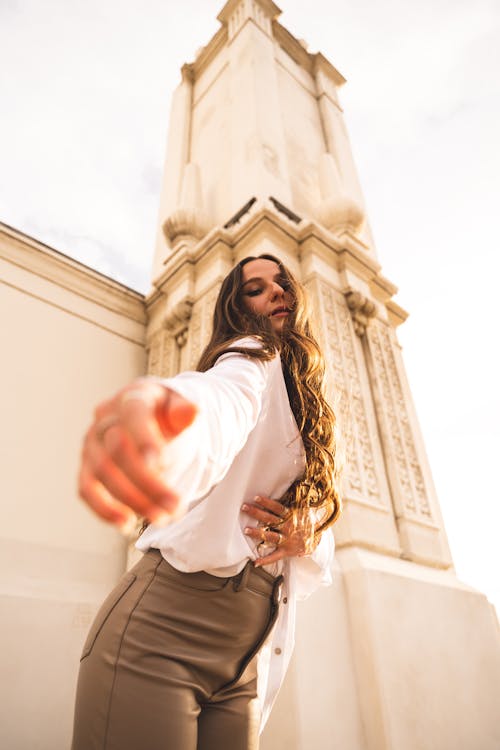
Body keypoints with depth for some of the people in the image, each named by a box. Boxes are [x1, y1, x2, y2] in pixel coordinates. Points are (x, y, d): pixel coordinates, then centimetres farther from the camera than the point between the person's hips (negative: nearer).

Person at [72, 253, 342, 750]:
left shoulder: (305, 414, 20)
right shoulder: (254, 357, -3)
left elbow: (319, 518, 21)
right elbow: (219, 401, -29)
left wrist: (307, 536, -4)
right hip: (162, 629, -7)